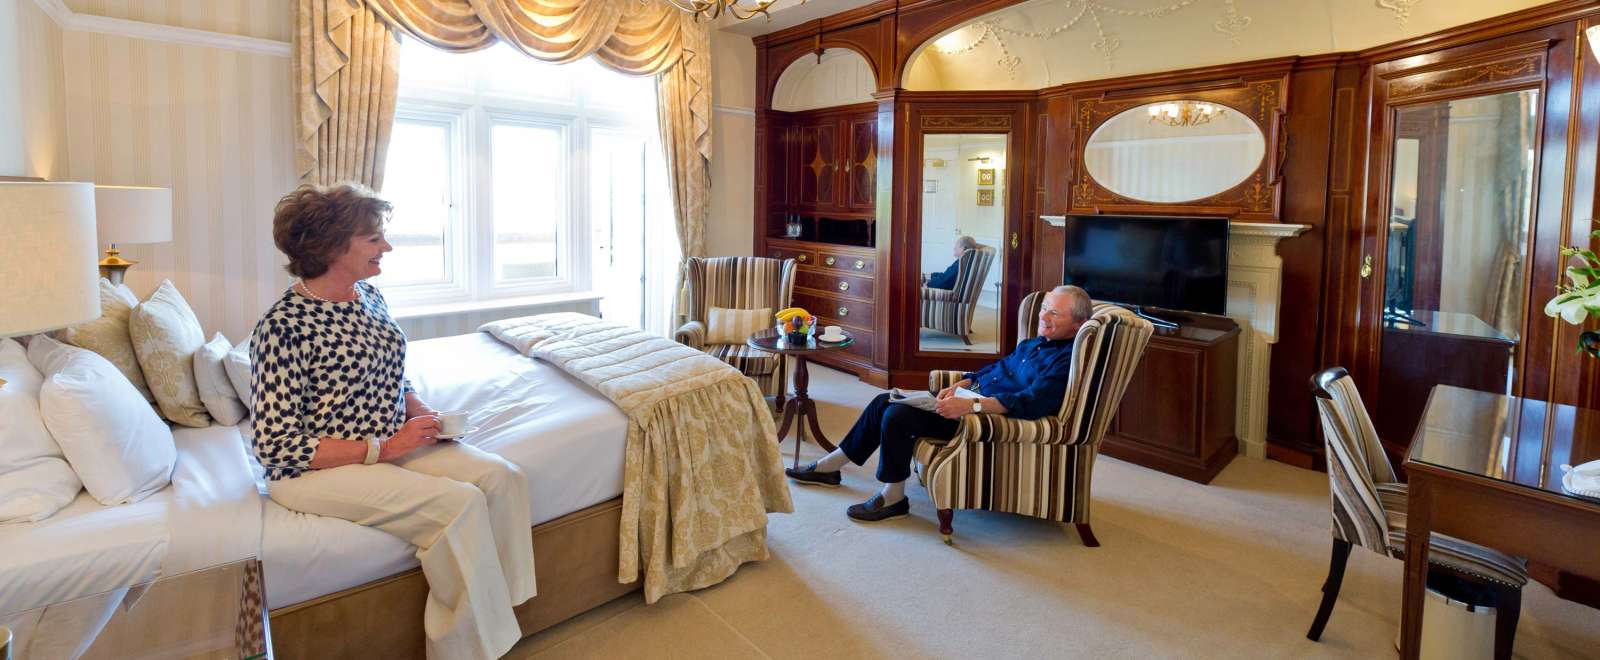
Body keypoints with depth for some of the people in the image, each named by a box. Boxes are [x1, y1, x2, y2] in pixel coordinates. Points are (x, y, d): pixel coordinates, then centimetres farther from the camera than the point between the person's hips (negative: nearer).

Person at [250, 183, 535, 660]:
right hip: (319, 469, -7)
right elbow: (278, 449, -19)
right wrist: (381, 449, -21)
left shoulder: (369, 295, 5)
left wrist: (419, 410, -1)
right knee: (459, 503, -26)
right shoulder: (283, 327, -19)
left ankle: (500, 602, -2)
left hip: (393, 442, 8)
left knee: (502, 476, -14)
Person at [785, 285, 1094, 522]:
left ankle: (893, 498, -5)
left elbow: (1031, 403, -28)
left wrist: (972, 405, -34)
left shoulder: (1068, 360, -14)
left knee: (898, 415, -23)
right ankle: (828, 468, 17)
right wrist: (960, 385, 6)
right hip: (973, 403, 10)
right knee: (884, 402, 5)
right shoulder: (1034, 344, 17)